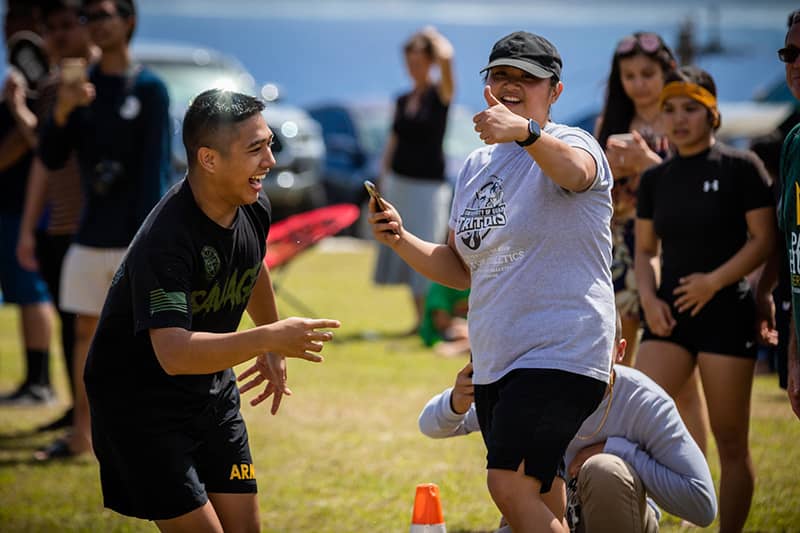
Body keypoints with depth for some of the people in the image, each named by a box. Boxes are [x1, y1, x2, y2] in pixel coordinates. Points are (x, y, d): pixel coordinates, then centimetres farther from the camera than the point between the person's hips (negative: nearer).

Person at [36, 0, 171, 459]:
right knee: (86, 331, 9)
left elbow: (157, 169, -10)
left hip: (134, 237, -6)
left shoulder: (149, 89, -5)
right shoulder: (82, 88, 12)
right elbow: (51, 159, 6)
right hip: (90, 235, 6)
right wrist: (61, 112, -13)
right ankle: (81, 434, 16)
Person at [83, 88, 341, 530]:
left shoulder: (254, 209, -5)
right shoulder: (165, 240, -31)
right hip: (139, 403, -8)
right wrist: (271, 338, -44)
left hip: (213, 392, 8)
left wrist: (274, 352, 27)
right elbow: (174, 353, -40)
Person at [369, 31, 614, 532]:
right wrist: (401, 241, 2)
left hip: (562, 354, -8)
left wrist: (524, 131, -55)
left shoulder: (572, 143, -7)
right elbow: (460, 269, 21)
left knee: (510, 484, -24)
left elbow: (574, 171, -35)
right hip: (495, 362, 8)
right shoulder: (478, 165, 15)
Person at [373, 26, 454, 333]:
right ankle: (419, 317, 10)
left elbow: (447, 81, -27)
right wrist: (382, 185, 10)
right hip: (398, 181, 6)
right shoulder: (403, 101, 11)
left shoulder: (438, 95, -4)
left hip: (429, 185, -6)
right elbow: (392, 143, 14)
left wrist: (445, 58, -42)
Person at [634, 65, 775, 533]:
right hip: (670, 315, 4)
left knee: (730, 442, 1)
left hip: (727, 313, -4)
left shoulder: (741, 167, -4)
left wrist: (714, 281, -17)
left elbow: (764, 240, -7)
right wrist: (648, 298, -2)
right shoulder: (656, 179, 10)